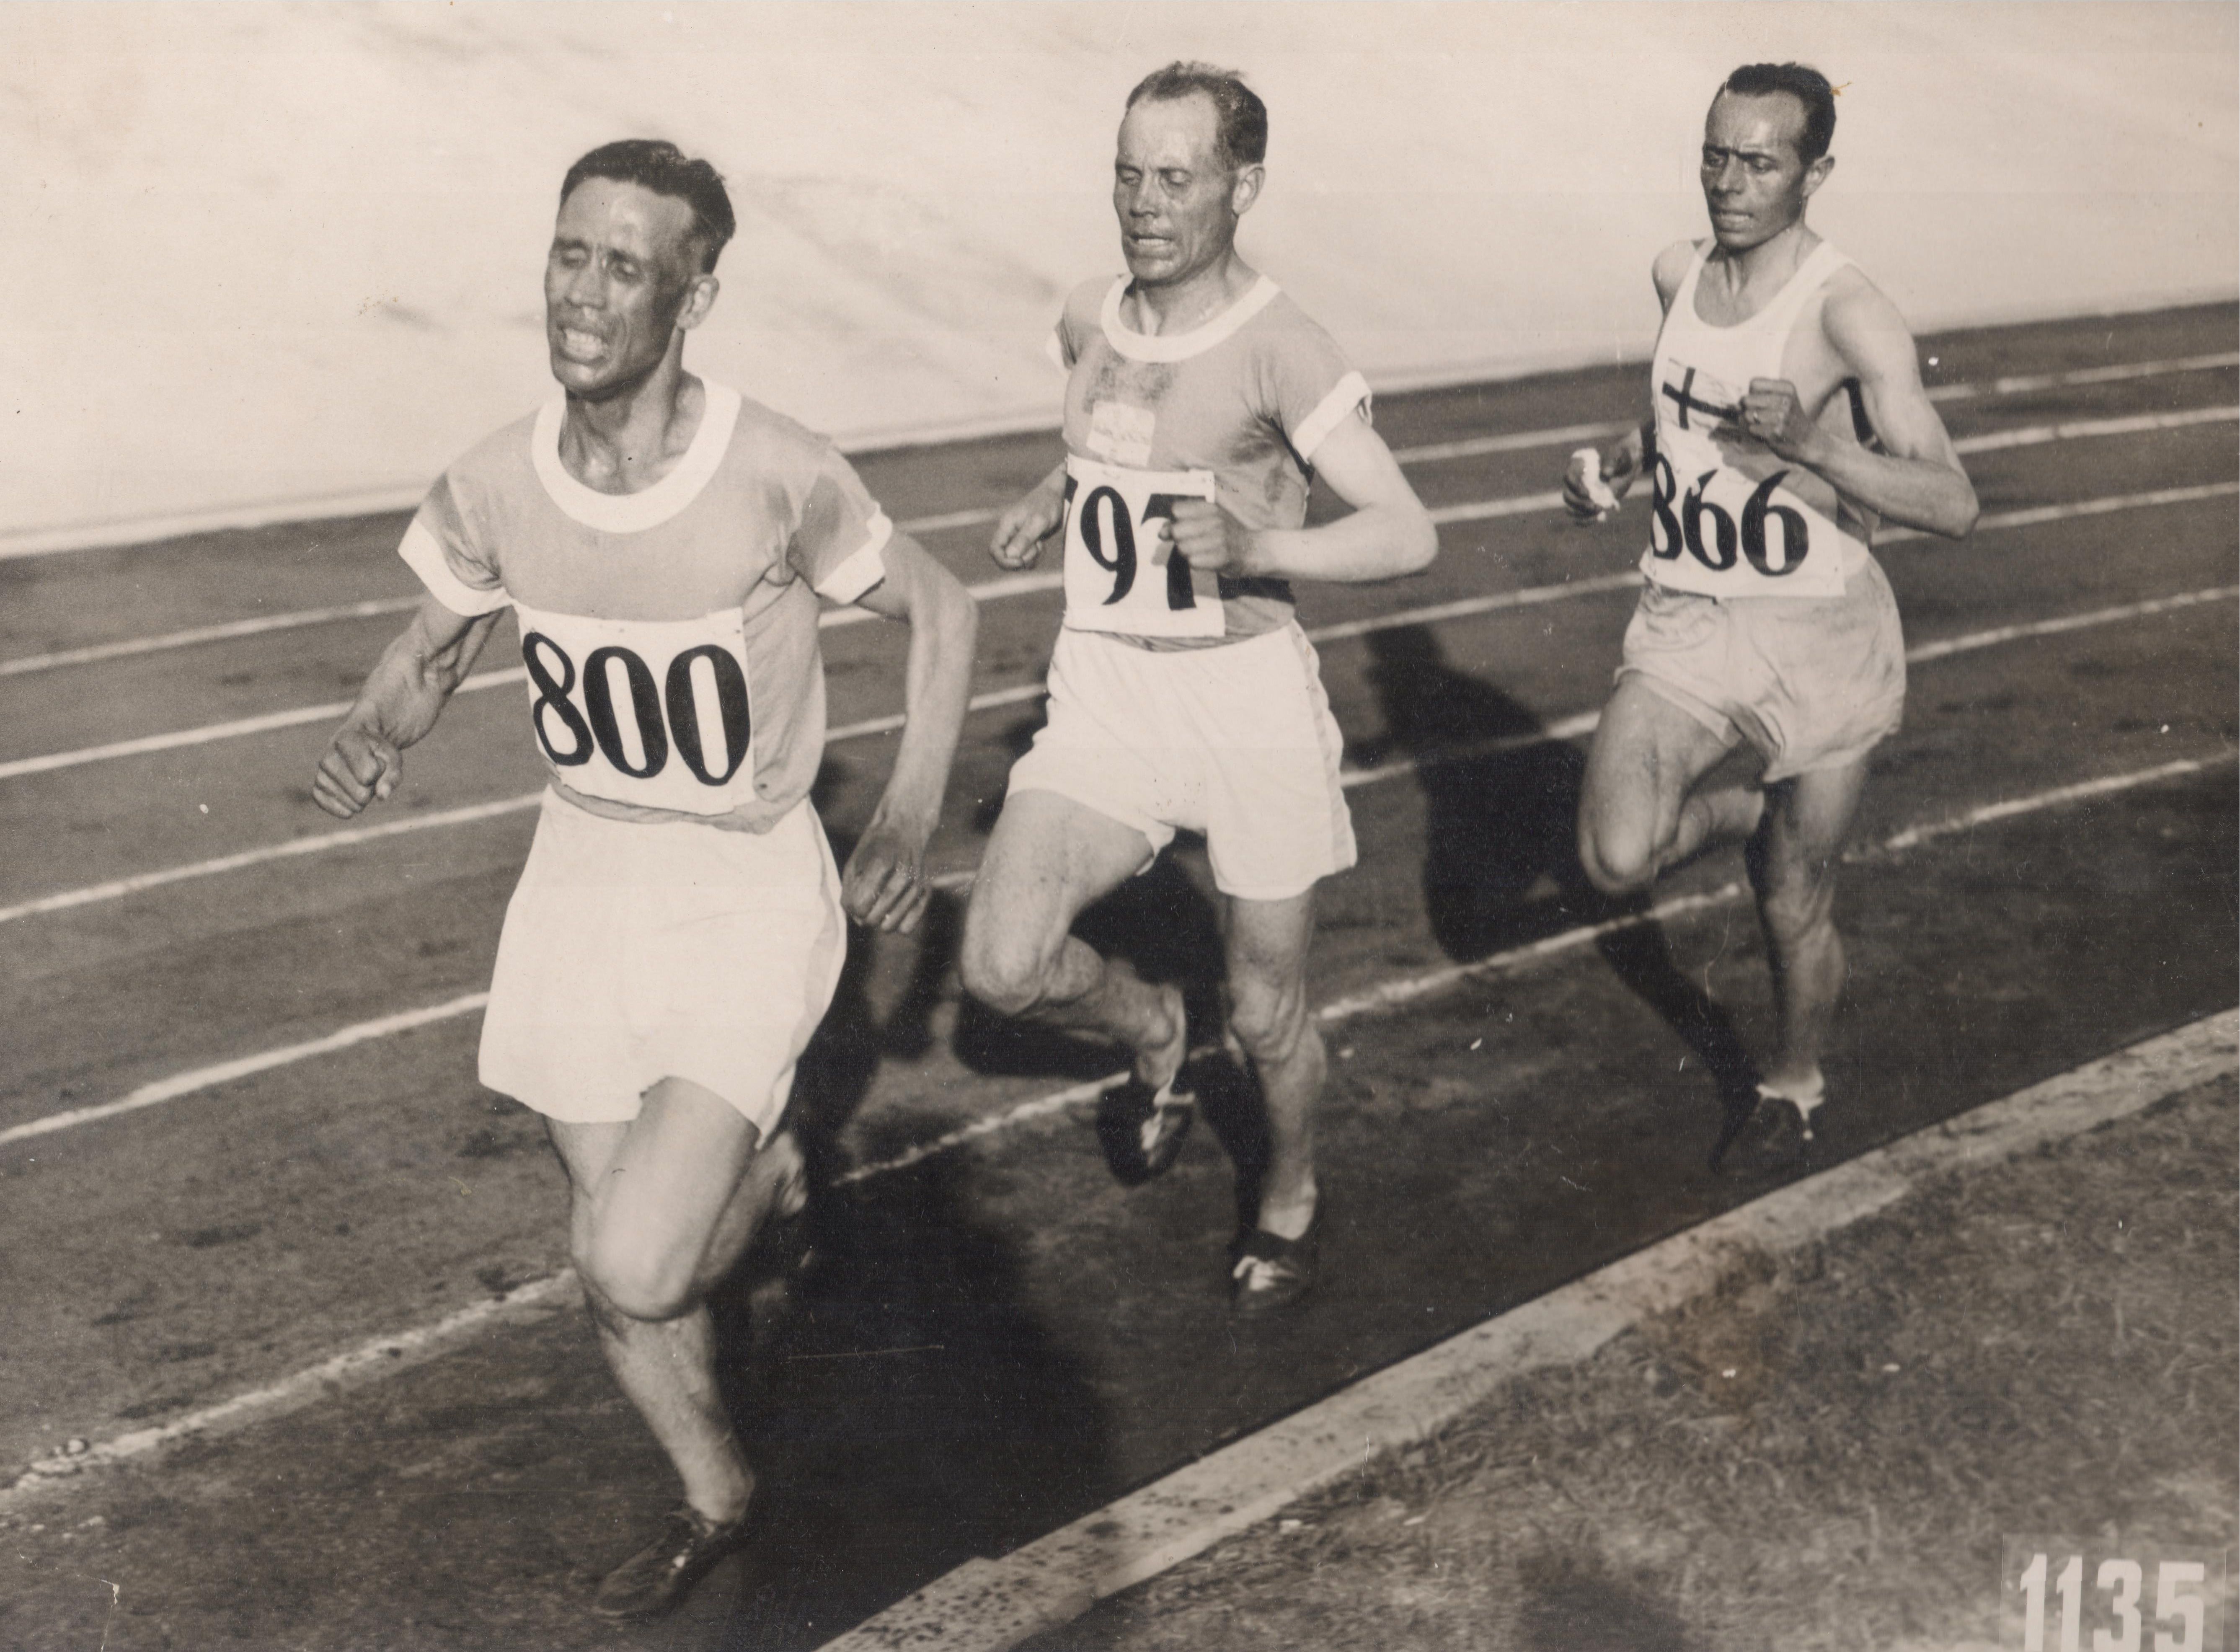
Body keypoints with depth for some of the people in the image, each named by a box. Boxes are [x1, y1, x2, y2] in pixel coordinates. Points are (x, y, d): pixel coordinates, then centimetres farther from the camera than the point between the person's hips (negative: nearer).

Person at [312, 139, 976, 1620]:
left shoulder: (777, 475, -21)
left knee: (638, 1269, -16)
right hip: (582, 877, 4)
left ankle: (768, 1168, 21)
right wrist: (373, 733, -13)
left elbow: (940, 609, -4)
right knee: (612, 1256, 14)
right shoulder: (496, 487, -10)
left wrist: (910, 817, -13)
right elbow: (440, 639, 9)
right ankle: (717, 1500, 42)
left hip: (752, 894, -4)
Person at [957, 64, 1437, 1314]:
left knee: (1269, 1012, 8)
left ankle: (1294, 1196, 39)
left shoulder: (1277, 351, -14)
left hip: (1247, 691, -4)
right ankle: (1153, 1030, 20)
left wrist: (1254, 548, -31)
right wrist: (1051, 501, 9)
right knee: (1005, 964, -14)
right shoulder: (1089, 325, 6)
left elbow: (1410, 534, -16)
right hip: (1106, 692, 5)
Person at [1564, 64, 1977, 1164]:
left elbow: (1953, 505, -26)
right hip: (1686, 623, 4)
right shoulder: (1678, 275, 4)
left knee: (1795, 908, 8)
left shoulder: (1847, 315, -17)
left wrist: (1812, 443, -40)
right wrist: (1616, 467, 7)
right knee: (1618, 862, -16)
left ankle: (1793, 1084, 38)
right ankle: (1736, 816, 18)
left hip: (1818, 634, -4)